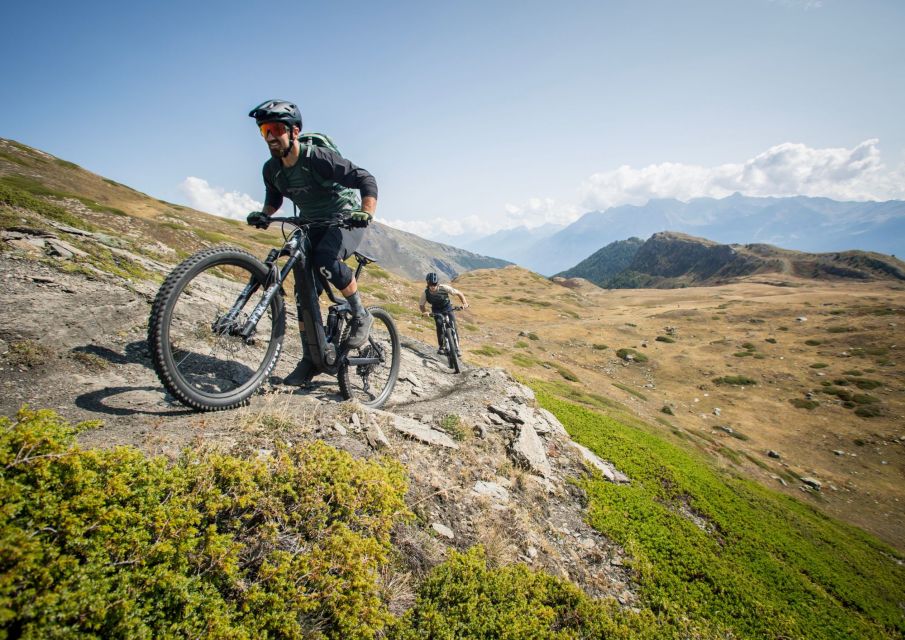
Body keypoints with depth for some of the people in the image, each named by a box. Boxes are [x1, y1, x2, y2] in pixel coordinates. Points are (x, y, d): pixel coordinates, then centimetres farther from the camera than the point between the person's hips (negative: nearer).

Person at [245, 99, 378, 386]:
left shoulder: (318, 157, -21)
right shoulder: (271, 169, -2)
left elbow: (366, 180, -23)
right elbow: (274, 197, 17)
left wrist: (366, 214, -39)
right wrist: (264, 213, -5)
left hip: (346, 220, -6)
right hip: (312, 225, 6)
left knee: (326, 258, -38)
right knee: (303, 289, -4)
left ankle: (361, 316, -16)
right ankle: (309, 360, 5)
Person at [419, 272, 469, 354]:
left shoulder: (444, 288, -28)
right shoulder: (425, 292, -23)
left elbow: (459, 293, -19)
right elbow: (421, 305, -11)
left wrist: (464, 303, -31)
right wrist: (425, 312, -32)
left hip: (448, 309, -1)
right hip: (437, 311, 1)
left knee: (453, 327, -14)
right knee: (439, 327, -18)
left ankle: (456, 347, -3)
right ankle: (441, 347, -1)